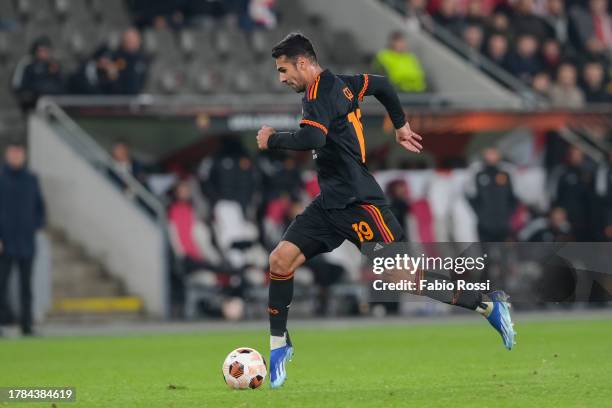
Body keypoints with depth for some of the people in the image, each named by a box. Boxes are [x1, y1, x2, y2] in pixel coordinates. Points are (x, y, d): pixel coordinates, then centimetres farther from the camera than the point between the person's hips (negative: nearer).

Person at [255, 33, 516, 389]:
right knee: (280, 259, -2)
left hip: (358, 204, -10)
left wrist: (272, 140, -15)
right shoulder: (338, 83, 13)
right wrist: (401, 125, 35)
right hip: (331, 202, 10)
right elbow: (382, 84, 27)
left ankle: (489, 305, -1)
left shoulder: (320, 92, -15)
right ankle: (279, 345, 7)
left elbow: (312, 139, -31)